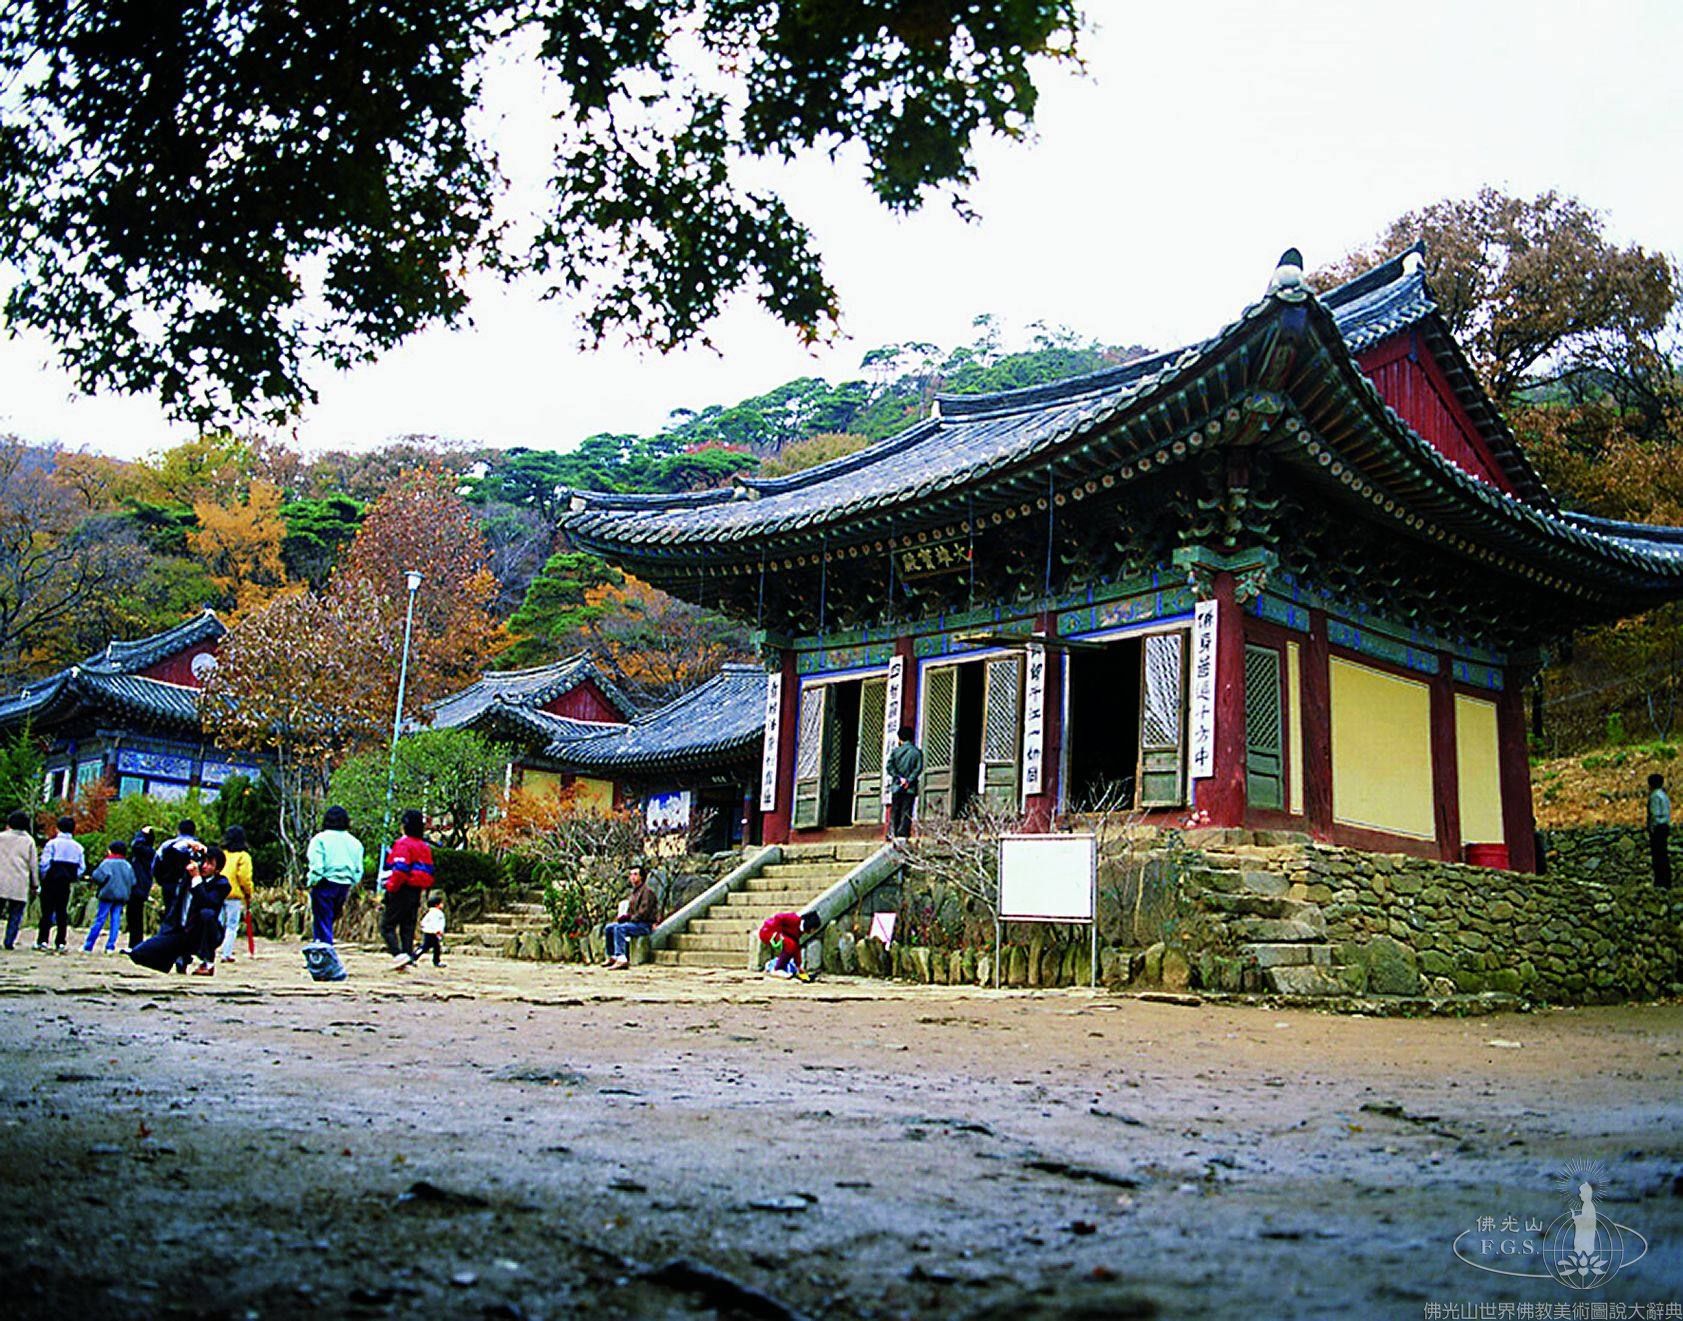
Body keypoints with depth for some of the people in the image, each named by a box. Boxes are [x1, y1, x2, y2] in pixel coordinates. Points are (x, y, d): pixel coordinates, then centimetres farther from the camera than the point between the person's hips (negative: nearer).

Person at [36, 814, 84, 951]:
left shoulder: (52, 843, -7)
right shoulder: (78, 847, 6)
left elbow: (44, 863, -12)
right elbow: (82, 867, 3)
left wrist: (43, 878, 0)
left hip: (51, 882, -3)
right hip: (66, 884, 3)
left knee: (47, 911, 1)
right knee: (62, 912, 7)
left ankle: (42, 941, -5)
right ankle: (60, 943, 5)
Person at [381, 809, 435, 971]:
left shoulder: (403, 843, -10)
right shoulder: (425, 847, 14)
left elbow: (400, 870, -21)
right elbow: (429, 871, 15)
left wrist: (390, 888, -14)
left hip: (402, 891, -7)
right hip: (416, 892, 7)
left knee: (387, 926, -2)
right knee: (408, 927, 11)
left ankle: (399, 954, -18)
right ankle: (408, 954, 4)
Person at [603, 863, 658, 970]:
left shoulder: (647, 891, -9)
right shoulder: (634, 892, 20)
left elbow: (644, 911, -18)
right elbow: (629, 911, 26)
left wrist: (630, 918, -14)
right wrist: (624, 915, 5)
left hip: (645, 925, -10)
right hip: (633, 922, 10)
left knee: (619, 928, -31)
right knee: (608, 928, 1)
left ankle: (621, 958, -40)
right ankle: (612, 957, 3)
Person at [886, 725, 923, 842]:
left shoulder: (896, 751, 5)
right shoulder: (917, 752, 2)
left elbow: (890, 767, -4)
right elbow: (918, 769, -7)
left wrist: (900, 778, -6)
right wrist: (909, 780, -9)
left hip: (897, 786, 1)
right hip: (910, 788, -1)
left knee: (894, 811, 8)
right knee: (906, 812, -1)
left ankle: (892, 833, 3)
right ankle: (903, 834, -7)